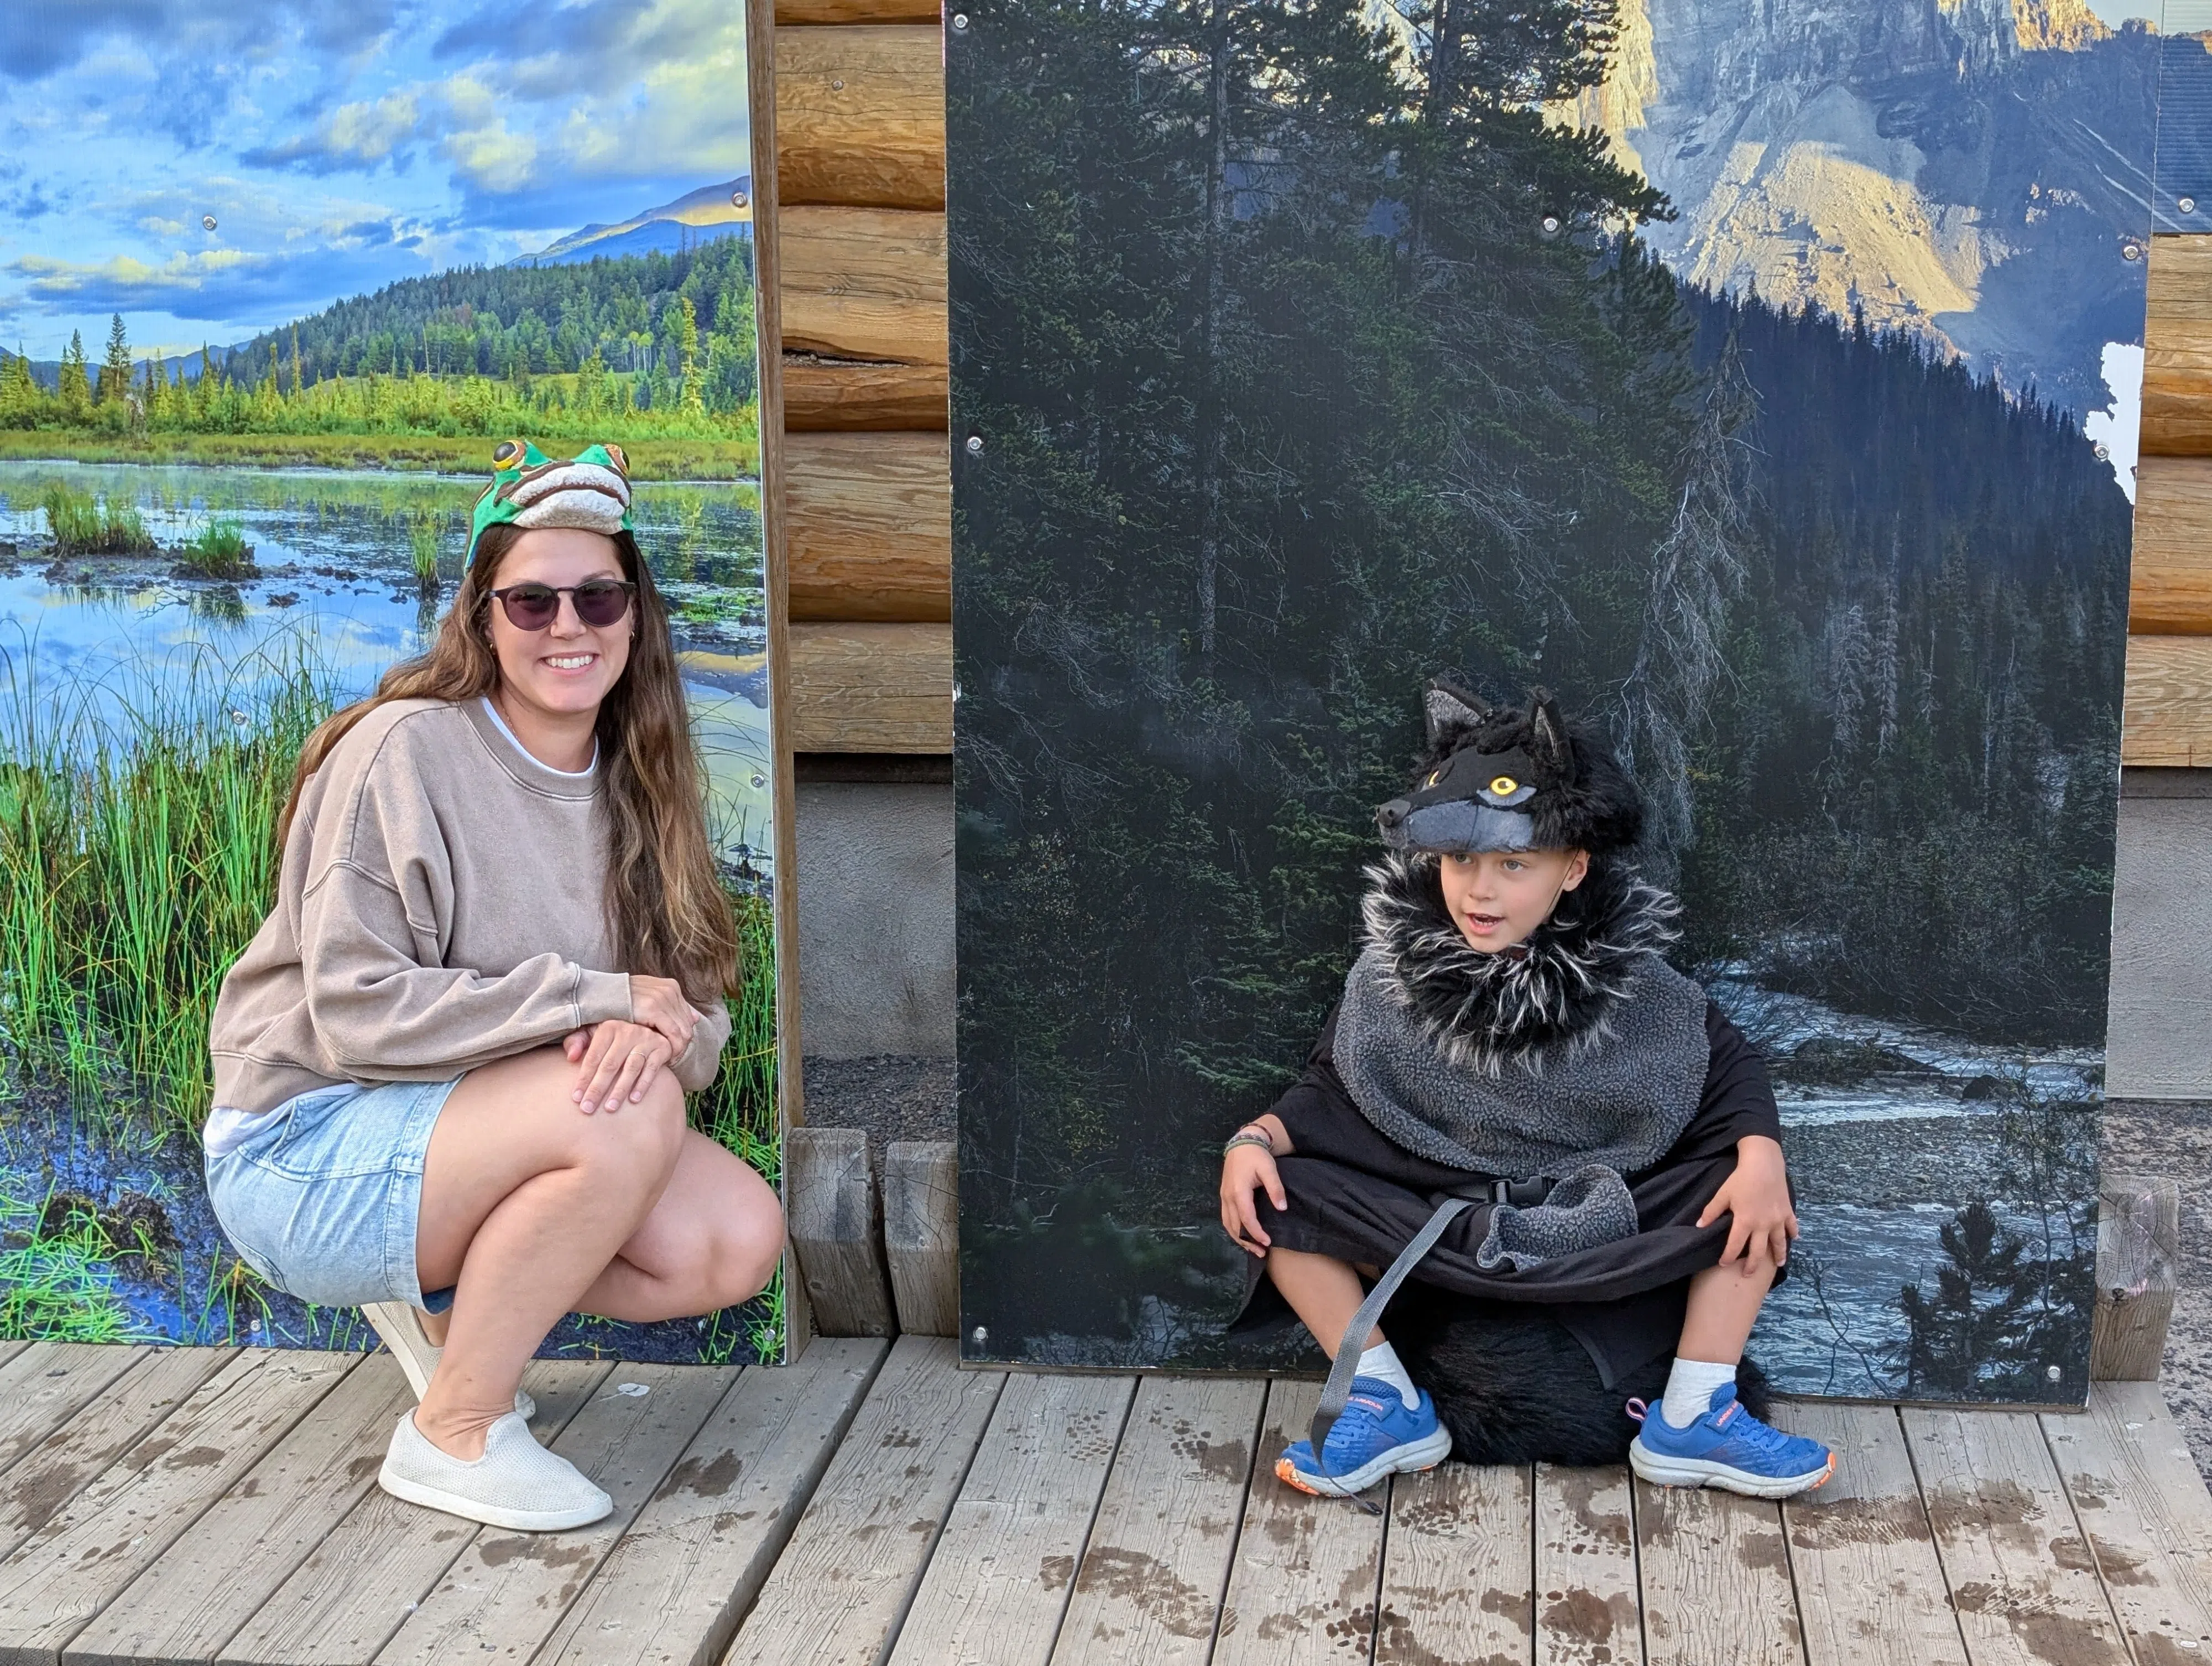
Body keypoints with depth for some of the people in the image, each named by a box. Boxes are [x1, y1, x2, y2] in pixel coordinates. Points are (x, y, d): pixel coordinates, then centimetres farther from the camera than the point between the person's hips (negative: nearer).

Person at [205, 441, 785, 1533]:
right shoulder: (406, 751, -17)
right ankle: (453, 1435, -13)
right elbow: (356, 1012, -23)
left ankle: (441, 1298, 8)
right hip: (309, 1151, -7)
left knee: (737, 1243, -13)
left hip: (472, 1137, 7)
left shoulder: (637, 785, 4)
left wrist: (652, 1033, -24)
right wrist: (595, 997, -24)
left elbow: (699, 1010, 1)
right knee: (628, 1114, -31)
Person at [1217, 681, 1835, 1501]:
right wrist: (1256, 1138, -21)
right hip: (1435, 1236, 0)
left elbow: (1728, 1065, -2)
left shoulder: (1635, 990, -10)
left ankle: (1695, 1418, -10)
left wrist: (1760, 1157, -21)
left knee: (1757, 1187, -17)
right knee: (1271, 1189, -20)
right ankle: (1388, 1406, -11)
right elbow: (1326, 1093, -2)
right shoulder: (1388, 978, -9)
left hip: (1600, 1232, 0)